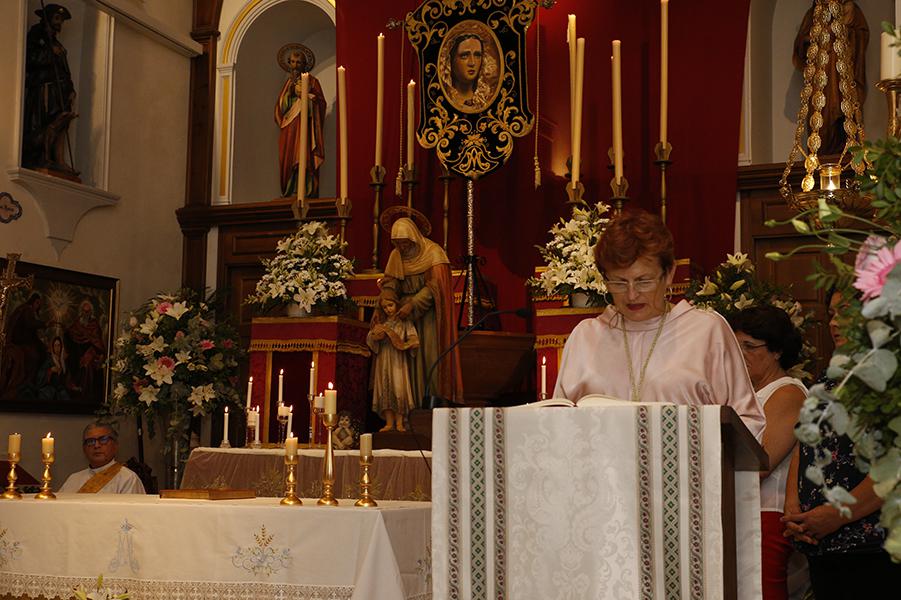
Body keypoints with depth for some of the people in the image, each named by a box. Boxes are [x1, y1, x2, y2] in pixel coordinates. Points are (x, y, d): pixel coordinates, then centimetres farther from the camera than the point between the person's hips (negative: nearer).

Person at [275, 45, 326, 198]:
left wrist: (303, 94, -9)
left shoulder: (312, 81, 7)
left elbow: (320, 102, -2)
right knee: (288, 161, -3)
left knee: (303, 159, -15)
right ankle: (289, 192, -5)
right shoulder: (288, 82, 21)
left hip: (305, 126, -5)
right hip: (289, 128, 5)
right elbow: (280, 105, 13)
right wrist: (290, 91, -3)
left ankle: (307, 192, -20)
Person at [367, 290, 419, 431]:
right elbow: (369, 339, 9)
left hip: (398, 361, -3)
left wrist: (403, 344, -23)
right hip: (383, 360, 3)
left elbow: (414, 340, -5)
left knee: (399, 389, -8)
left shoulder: (404, 321, 1)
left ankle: (399, 423, -4)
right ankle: (389, 423, 3)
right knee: (385, 390, 0)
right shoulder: (380, 322, 12)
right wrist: (376, 336, -12)